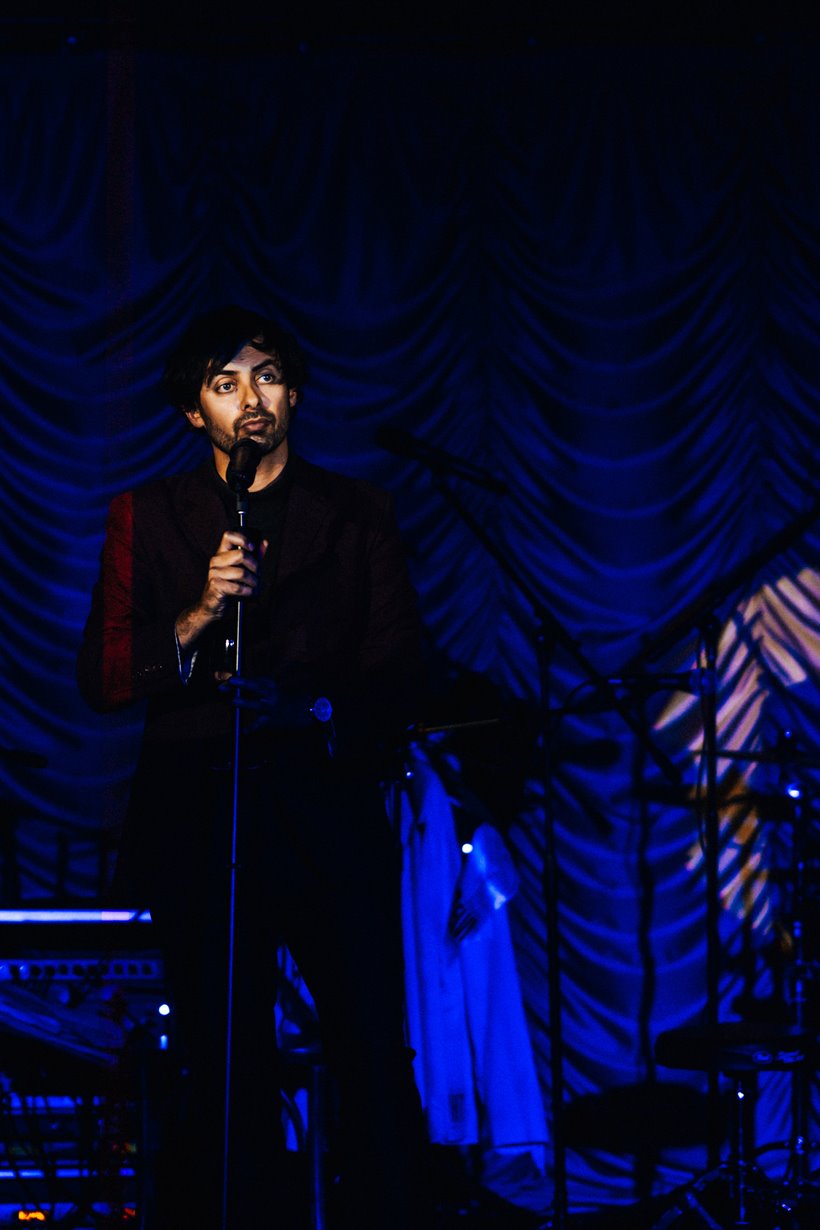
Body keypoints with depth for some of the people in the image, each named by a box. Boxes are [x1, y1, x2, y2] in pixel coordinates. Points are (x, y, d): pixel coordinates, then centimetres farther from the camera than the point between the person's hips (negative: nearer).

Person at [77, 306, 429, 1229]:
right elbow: (102, 679, 3)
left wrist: (315, 711, -14)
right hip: (198, 823, 1)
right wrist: (195, 621, -12)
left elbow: (395, 676, 5)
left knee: (374, 1062, -6)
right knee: (223, 1074, 3)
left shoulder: (356, 515, 11)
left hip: (327, 815, 0)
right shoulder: (148, 518, 11)